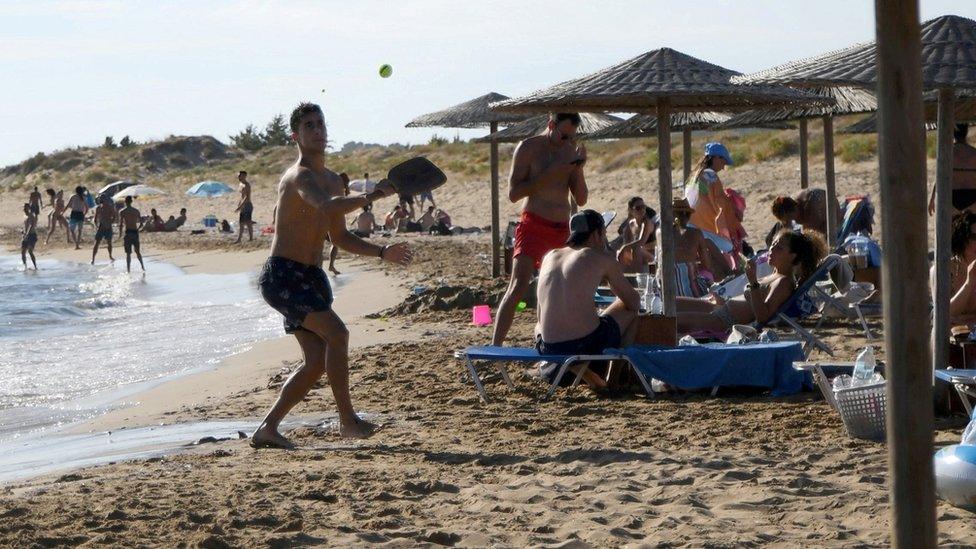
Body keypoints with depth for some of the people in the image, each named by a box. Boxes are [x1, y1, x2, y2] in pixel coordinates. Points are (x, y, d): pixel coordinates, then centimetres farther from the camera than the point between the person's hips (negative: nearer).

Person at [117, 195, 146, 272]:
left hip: (128, 232, -3)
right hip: (135, 232, 3)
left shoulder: (122, 212, -4)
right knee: (138, 251, 19)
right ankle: (142, 266, 13)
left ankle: (128, 269, -2)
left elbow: (120, 225, -8)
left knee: (128, 253, 1)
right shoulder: (136, 211, 6)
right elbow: (141, 224, 7)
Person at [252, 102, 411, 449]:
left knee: (318, 361, 4)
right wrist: (373, 196, -48)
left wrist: (381, 252, 12)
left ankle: (267, 428, 11)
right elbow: (328, 206, -37)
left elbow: (340, 237, 23)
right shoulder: (299, 176, -15)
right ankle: (347, 420, -16)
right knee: (337, 333, -23)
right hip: (283, 275, -9)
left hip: (311, 277, 9)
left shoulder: (333, 180, 16)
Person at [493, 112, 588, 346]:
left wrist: (578, 170, -5)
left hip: (562, 230, 6)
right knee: (518, 287, -17)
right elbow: (514, 193, -9)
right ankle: (495, 346, -22)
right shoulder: (528, 148, -2)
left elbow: (581, 200, 12)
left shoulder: (570, 151, 13)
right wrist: (550, 174, -16)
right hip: (533, 226, -6)